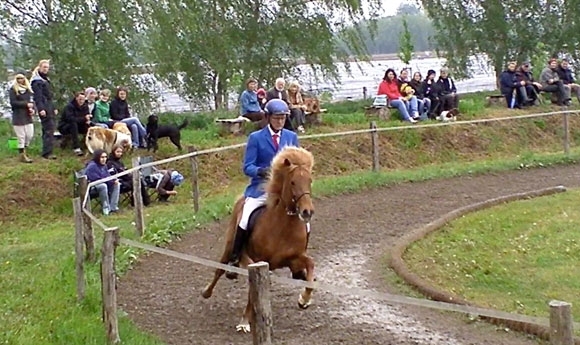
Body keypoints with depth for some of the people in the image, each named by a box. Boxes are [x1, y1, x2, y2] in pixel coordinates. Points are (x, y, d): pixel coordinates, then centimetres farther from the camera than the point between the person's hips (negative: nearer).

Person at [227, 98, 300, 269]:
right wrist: (261, 171, -26)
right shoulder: (256, 138, 0)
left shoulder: (292, 137, 10)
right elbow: (248, 167, -5)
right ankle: (234, 259, -6)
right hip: (261, 188, -3)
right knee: (245, 220, -23)